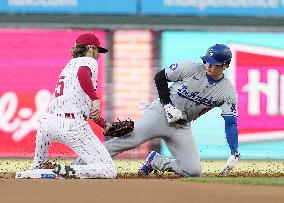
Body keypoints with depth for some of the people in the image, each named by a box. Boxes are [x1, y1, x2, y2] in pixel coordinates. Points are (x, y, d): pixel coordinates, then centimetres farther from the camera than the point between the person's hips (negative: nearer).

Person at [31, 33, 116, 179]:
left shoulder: (70, 65, 27)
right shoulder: (89, 61, 4)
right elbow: (83, 74, -24)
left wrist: (105, 125, 38)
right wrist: (95, 100, -24)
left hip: (49, 122, 7)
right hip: (73, 127, -7)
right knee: (109, 171, -8)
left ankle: (37, 166, 34)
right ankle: (67, 171, -24)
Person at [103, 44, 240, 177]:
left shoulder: (228, 92, -7)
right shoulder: (191, 68, -12)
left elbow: (231, 123, -9)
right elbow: (160, 77, -1)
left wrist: (234, 153, -20)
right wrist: (167, 104, -12)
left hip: (182, 127, 3)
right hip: (161, 113, -3)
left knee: (194, 171, -7)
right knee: (128, 140, -22)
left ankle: (155, 161, 13)